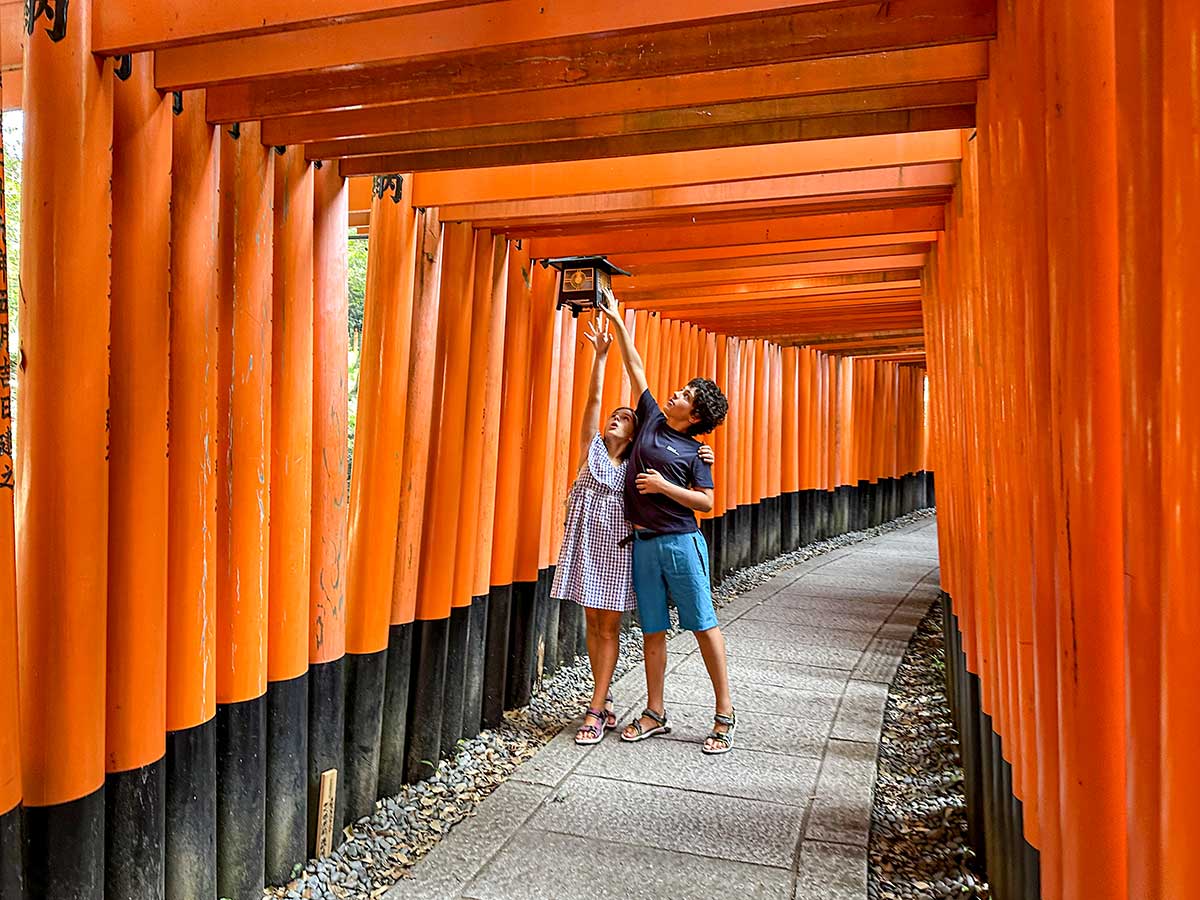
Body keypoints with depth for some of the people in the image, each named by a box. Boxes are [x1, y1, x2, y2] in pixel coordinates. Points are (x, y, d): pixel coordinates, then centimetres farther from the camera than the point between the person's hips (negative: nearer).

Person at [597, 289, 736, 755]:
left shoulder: (695, 452, -1)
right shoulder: (651, 419, 10)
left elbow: (706, 502, -5)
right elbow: (635, 367, 12)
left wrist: (664, 486, -15)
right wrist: (615, 319, 14)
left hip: (681, 543, -5)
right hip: (643, 544, 5)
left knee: (703, 625, -1)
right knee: (653, 631, 9)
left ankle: (725, 715, 7)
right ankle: (655, 714, 18)